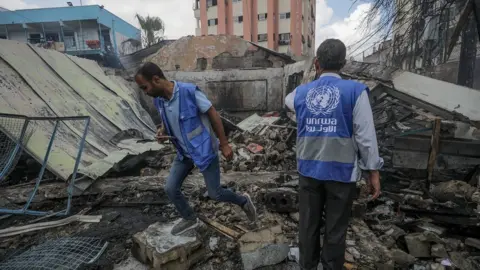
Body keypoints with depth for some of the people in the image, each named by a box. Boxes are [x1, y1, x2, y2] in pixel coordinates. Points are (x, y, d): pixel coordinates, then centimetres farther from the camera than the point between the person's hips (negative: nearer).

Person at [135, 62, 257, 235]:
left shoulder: (189, 91, -24)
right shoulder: (158, 101, -3)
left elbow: (213, 115, -16)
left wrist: (224, 144, -14)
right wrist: (163, 131, -9)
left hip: (204, 149, -6)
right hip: (184, 152, 7)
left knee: (215, 193, 1)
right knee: (170, 188, 7)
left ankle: (243, 201, 31)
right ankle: (190, 219, 32)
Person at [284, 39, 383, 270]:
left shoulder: (301, 92, 1)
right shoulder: (355, 91, -10)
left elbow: (287, 101, 27)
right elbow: (366, 136, -11)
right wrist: (373, 171, -1)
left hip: (309, 170, 3)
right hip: (341, 171, -2)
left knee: (308, 224, 18)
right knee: (335, 229, 14)